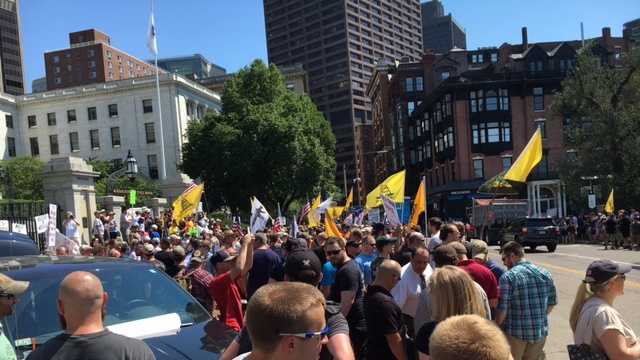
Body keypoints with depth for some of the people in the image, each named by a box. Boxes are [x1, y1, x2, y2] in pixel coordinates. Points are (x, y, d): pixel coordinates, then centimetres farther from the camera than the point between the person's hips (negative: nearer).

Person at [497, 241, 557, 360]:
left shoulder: (508, 277, -15)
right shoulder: (545, 274, 3)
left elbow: (502, 309, -16)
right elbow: (552, 303, 10)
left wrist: (497, 327, 0)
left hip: (516, 333, -5)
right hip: (541, 332, 5)